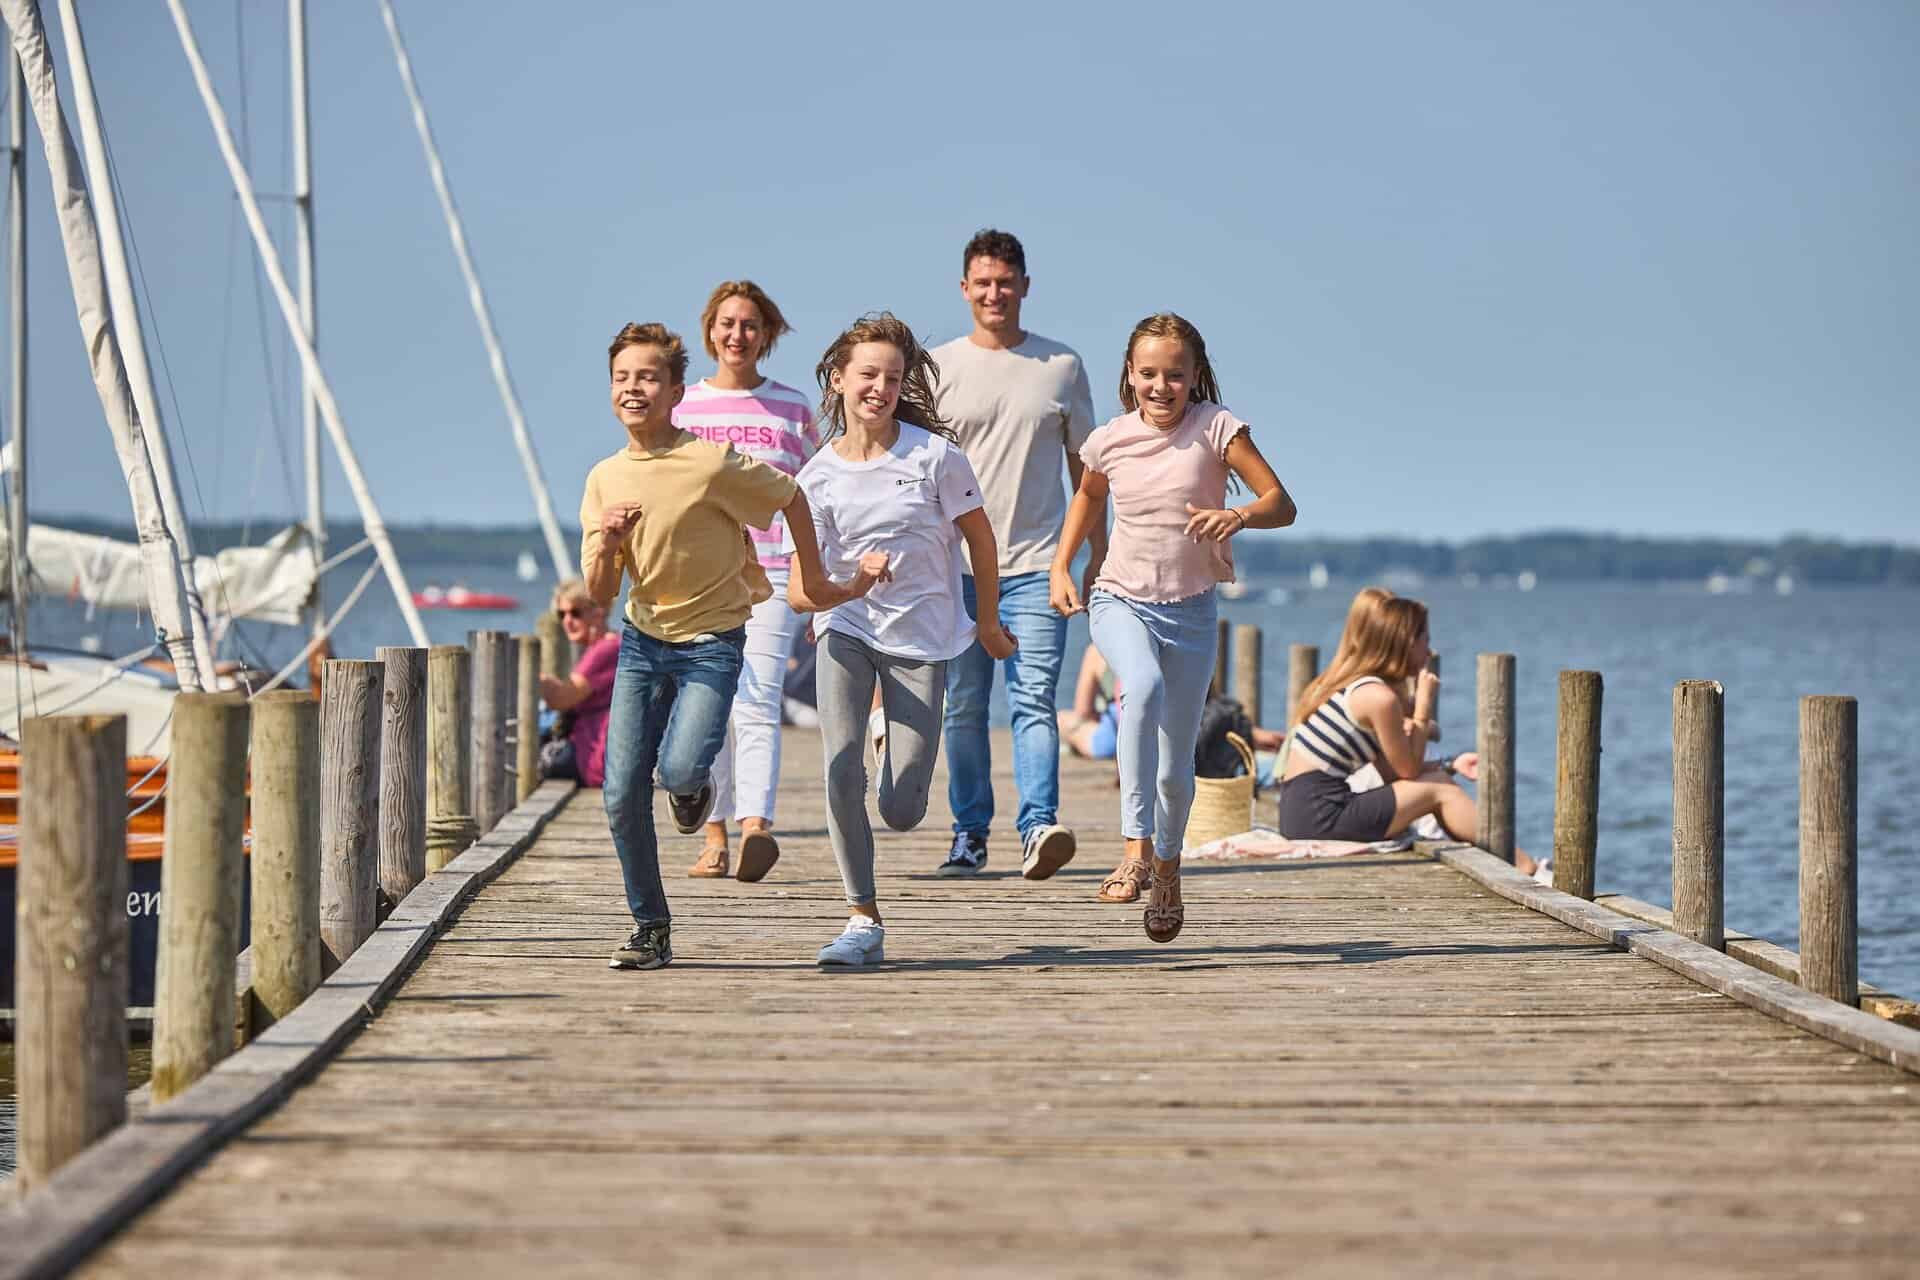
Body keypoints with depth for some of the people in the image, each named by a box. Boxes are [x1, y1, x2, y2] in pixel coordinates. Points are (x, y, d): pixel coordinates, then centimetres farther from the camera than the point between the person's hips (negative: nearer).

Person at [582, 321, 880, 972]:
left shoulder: (713, 464, -16)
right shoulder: (605, 479, 1)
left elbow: (792, 497, 0)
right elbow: (599, 595, 2)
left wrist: (814, 581, 5)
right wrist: (606, 543, -18)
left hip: (711, 643, -5)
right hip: (642, 642, 5)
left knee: (679, 770, -23)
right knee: (622, 795, -4)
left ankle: (693, 784, 16)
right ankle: (650, 928, 11)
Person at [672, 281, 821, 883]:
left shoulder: (793, 409, 9)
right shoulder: (682, 407, 10)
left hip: (771, 575, -2)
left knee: (756, 703, -16)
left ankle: (756, 827, -29)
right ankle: (714, 836, 9)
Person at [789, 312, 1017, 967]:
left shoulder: (933, 454, -10)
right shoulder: (818, 477, -5)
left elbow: (980, 539, 4)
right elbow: (801, 591, -5)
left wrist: (988, 624, 14)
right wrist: (853, 580, -25)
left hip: (923, 640, -1)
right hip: (847, 631, 1)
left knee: (901, 812, -2)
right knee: (842, 774, -19)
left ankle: (905, 753, 36)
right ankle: (863, 920, -5)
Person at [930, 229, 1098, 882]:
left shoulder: (1062, 366, 9)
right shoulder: (938, 368, 7)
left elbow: (1085, 466, 14)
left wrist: (1100, 553, 11)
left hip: (1036, 564, -1)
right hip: (957, 565, 1)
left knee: (1034, 700, -12)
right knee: (963, 706, 4)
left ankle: (1038, 828, -20)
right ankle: (969, 834, 13)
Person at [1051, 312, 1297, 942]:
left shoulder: (1216, 427, -10)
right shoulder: (1110, 441, -3)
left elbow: (1282, 504, -14)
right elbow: (1088, 497, 20)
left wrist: (1241, 515, -35)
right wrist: (1060, 568, 8)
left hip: (1190, 611, 0)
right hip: (1120, 601, 0)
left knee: (1175, 767, 7)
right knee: (1144, 686, -35)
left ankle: (1167, 867, 37)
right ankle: (1135, 847, -37)